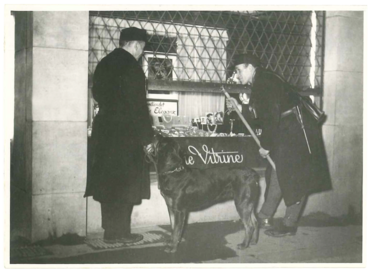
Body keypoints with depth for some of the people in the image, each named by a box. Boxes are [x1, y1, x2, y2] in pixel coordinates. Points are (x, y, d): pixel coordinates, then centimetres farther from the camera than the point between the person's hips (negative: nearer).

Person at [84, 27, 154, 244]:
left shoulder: (104, 63, 12)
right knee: (126, 183, 0)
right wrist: (147, 137, -11)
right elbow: (138, 105, -15)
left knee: (108, 181, 10)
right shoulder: (131, 66, -13)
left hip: (105, 130, 8)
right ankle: (121, 232, 5)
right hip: (126, 133, -8)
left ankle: (110, 231, 17)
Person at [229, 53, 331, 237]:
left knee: (293, 179, -3)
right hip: (284, 135, 10)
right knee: (276, 176, 11)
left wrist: (266, 145, -14)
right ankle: (264, 218, 17)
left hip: (295, 133, -10)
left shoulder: (266, 82, -15)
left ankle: (289, 225, 4)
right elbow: (263, 117, 17)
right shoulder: (259, 84, 15)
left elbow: (272, 117, -21)